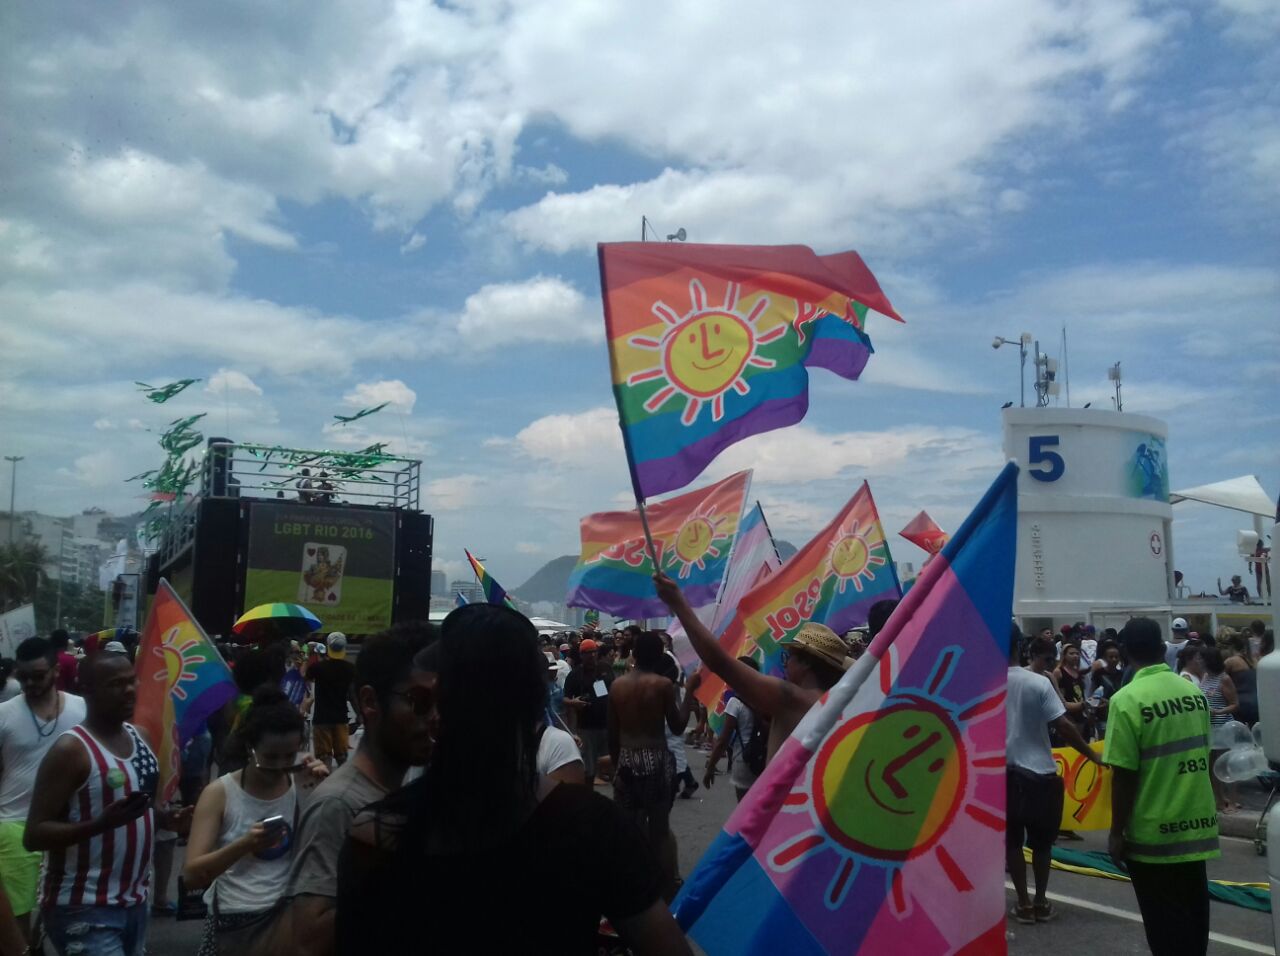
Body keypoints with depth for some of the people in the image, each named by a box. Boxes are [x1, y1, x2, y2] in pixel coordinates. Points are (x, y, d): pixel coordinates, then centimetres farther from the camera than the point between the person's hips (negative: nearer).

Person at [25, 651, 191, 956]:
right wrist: (101, 824, -31)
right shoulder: (70, 750, -16)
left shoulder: (140, 737, 7)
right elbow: (34, 835, -18)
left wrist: (166, 818, 1)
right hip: (84, 909, -7)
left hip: (135, 901, 7)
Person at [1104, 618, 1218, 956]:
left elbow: (1124, 775, -16)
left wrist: (1116, 832, -7)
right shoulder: (1194, 692, 2)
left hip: (1154, 832, -6)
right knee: (1193, 914, 19)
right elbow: (1202, 756, 13)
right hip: (1196, 824, 6)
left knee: (1166, 925, 4)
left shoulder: (1128, 699, -16)